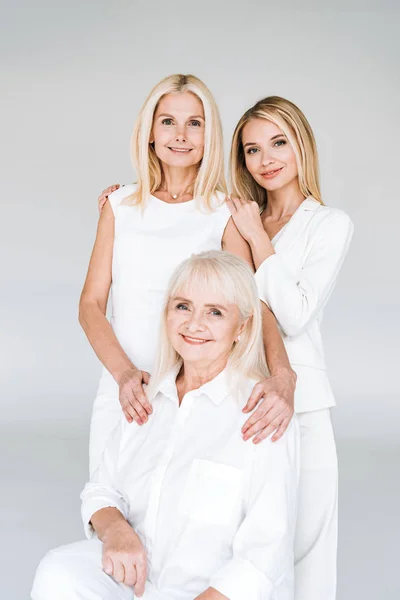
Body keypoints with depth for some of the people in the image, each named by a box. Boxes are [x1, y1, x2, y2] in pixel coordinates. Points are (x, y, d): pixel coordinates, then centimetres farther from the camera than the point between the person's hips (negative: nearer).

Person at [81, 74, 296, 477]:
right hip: (122, 393, 2)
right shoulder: (120, 206, 8)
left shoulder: (226, 213, 1)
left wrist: (281, 374, -30)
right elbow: (91, 304, 3)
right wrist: (124, 372, -15)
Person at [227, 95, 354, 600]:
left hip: (294, 398, -4)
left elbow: (295, 317, -9)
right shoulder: (238, 220, 14)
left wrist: (258, 238, -7)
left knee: (300, 539, 0)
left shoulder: (330, 224, 1)